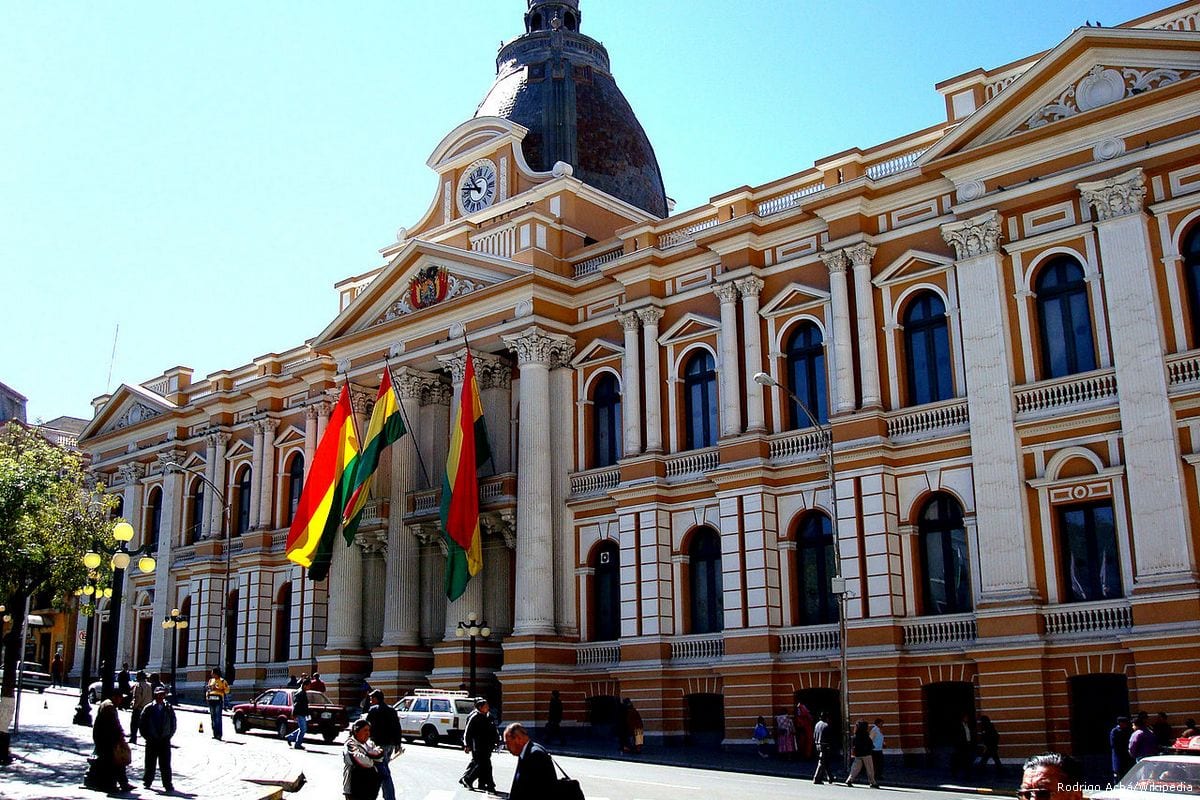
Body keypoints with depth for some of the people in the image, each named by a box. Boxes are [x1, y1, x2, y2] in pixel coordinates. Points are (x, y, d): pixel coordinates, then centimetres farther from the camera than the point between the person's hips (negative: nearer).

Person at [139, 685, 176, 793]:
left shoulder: (169, 709, 3)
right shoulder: (148, 709, -2)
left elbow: (173, 724, 9)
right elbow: (143, 724, 2)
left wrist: (169, 735, 1)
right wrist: (147, 736, -3)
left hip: (165, 740, 0)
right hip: (151, 740, 0)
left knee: (165, 764, 0)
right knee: (150, 763, 7)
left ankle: (168, 784, 4)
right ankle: (147, 781, 25)